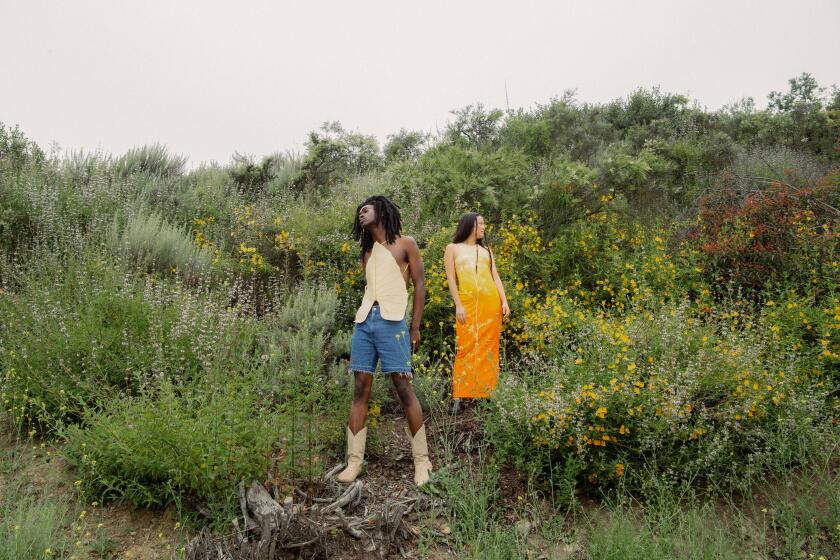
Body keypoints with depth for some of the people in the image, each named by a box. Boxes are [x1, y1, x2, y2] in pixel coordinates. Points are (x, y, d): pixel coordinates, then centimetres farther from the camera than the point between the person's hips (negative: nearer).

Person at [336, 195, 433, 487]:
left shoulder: (405, 244, 8)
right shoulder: (367, 252, 23)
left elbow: (419, 286, 4)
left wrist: (415, 327, -3)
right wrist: (362, 319, 7)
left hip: (391, 321, -5)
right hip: (364, 321, 5)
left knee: (403, 387, -8)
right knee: (361, 388, 0)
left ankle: (421, 460, 1)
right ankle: (354, 460, 1)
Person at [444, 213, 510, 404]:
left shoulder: (486, 250, 21)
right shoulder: (453, 248, 10)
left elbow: (496, 277, 16)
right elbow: (451, 278, 2)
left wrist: (504, 302, 5)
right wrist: (458, 305, -7)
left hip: (491, 303, 3)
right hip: (468, 303, -3)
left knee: (488, 347, 0)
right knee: (467, 347, -8)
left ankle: (486, 392, 5)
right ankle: (461, 394, -5)